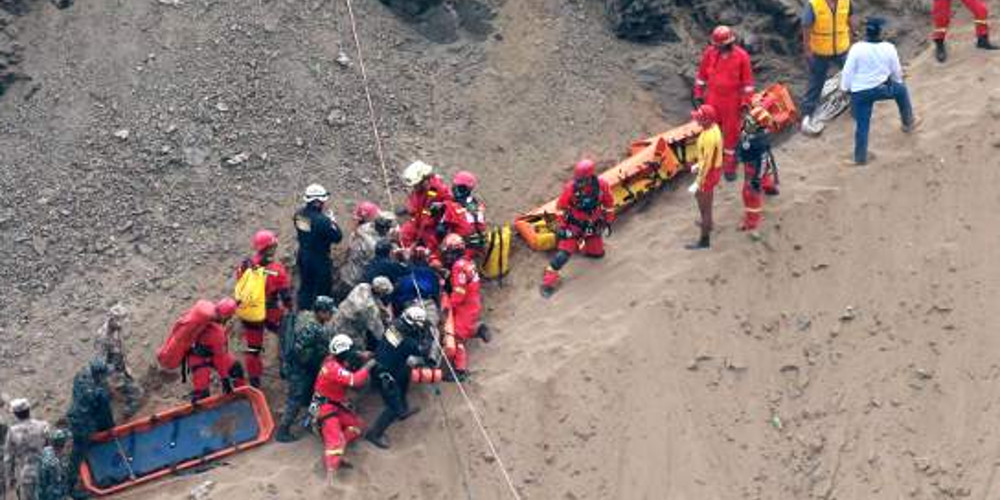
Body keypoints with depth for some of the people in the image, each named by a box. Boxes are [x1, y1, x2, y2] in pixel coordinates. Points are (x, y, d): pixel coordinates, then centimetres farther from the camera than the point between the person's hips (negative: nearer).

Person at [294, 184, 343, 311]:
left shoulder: (299, 215, -5)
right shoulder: (322, 220, -27)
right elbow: (337, 237, -19)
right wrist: (333, 222, -5)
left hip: (303, 257, 7)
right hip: (320, 260, -7)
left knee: (305, 287, 20)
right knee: (323, 291, 8)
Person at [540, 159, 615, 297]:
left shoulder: (602, 186, -19)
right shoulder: (571, 188, -24)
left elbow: (609, 204, 0)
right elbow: (561, 207, -10)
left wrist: (608, 221, 7)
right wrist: (562, 226, -8)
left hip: (594, 225, 3)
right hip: (574, 224, -3)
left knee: (597, 253, 11)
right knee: (564, 251, -15)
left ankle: (584, 244, 42)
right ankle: (549, 278, -7)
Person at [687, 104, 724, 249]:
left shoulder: (710, 137, -34)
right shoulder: (713, 126, -4)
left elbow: (707, 163, -29)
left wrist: (698, 182, -22)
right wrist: (698, 164, 23)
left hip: (709, 173, -10)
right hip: (713, 168, 10)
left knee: (704, 205, 4)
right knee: (700, 196, 31)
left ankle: (704, 240, 17)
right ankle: (707, 224, 53)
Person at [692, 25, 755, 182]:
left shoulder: (742, 56, -15)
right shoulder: (710, 53, -8)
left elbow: (747, 81, -8)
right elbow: (702, 75, 3)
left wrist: (745, 103, -9)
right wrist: (698, 95, 5)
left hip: (733, 101, -2)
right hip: (713, 100, 2)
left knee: (731, 132, 8)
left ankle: (729, 166, 23)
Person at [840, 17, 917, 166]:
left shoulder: (857, 49, -15)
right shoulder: (889, 49, -9)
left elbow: (848, 71, -10)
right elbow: (896, 71, 5)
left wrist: (844, 88, 5)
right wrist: (897, 81, 26)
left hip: (860, 93, -1)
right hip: (881, 89, 1)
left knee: (862, 125, 10)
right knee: (901, 89, 30)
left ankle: (860, 157, 17)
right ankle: (908, 123, 42)